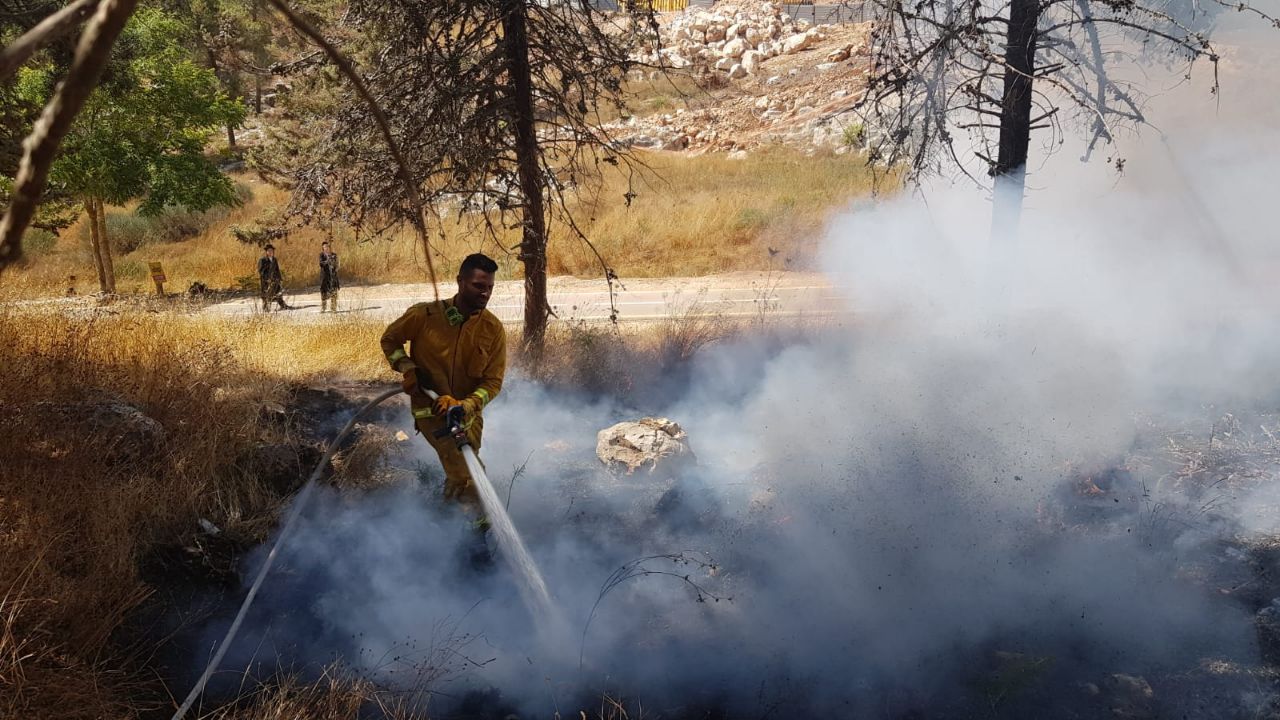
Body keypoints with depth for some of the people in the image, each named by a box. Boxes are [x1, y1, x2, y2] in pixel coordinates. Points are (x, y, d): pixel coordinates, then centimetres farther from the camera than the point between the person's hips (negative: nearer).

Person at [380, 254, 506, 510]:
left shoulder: (493, 330, -9)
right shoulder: (425, 315, -13)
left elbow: (493, 382, -9)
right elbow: (390, 339, 5)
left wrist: (465, 406, -26)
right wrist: (407, 367, -12)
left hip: (467, 414, 4)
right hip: (430, 408, -4)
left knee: (461, 473, 22)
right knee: (466, 471, -25)